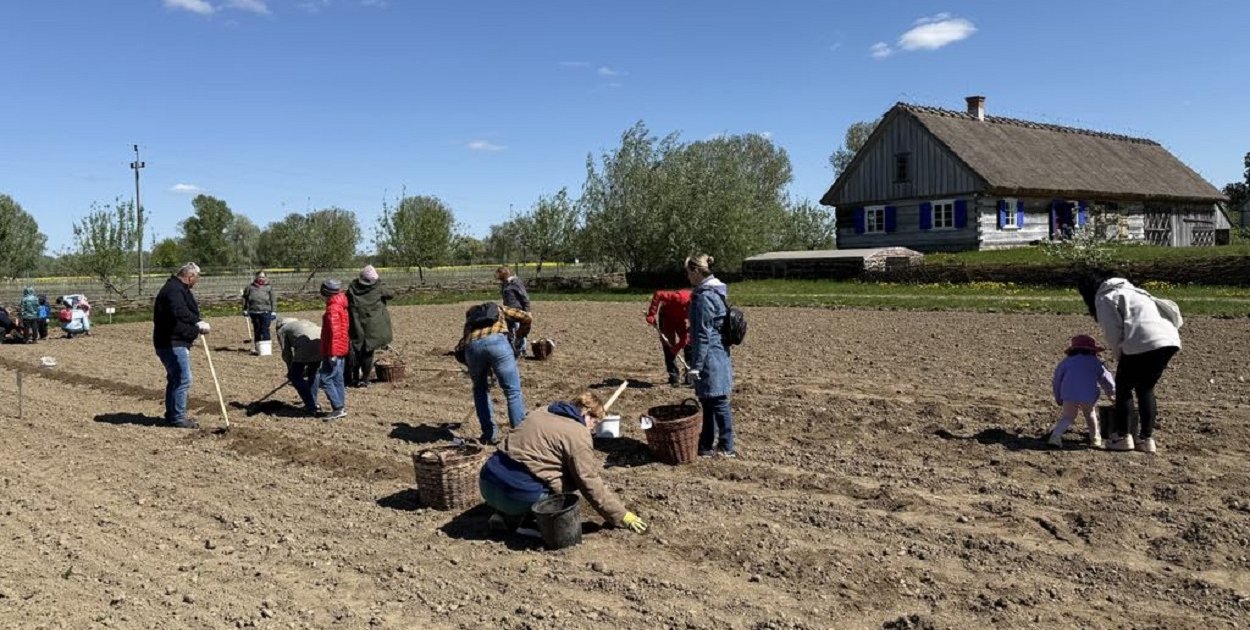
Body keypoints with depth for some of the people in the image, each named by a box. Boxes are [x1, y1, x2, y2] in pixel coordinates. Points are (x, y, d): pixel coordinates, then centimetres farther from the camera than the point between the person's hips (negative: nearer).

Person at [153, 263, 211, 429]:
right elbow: (180, 313, -37)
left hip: (174, 342, 11)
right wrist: (198, 323, -46)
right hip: (172, 343, -11)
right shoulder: (174, 290, -18)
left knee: (175, 378, 19)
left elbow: (185, 311, 30)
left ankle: (172, 414, 28)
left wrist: (197, 327, 22)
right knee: (183, 379, -9)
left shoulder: (178, 289, 17)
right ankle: (178, 417, -3)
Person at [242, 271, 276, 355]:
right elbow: (245, 297, 17)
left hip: (266, 312, -2)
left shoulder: (269, 288, 4)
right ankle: (257, 348, 21)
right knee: (256, 330, 11)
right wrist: (245, 309, 16)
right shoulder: (251, 287, 7)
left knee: (265, 330, -6)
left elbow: (273, 300, 5)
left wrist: (273, 311, 0)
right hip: (254, 312, 2)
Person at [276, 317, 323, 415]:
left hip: (308, 344, -6)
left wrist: (291, 370, 28)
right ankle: (313, 403, 28)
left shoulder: (282, 330, 23)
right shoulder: (303, 322, 40)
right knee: (313, 372, 28)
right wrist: (306, 369, 44)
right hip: (325, 343, 6)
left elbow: (286, 352, 16)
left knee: (294, 376, 10)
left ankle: (312, 407, 5)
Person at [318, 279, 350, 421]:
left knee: (325, 378, -7)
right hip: (342, 349, 10)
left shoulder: (333, 308, -17)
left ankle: (338, 408, -8)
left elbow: (334, 332, -23)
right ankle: (341, 408, 16)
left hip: (334, 351, -10)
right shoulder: (341, 306, 13)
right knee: (337, 379, 13)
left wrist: (332, 353, -23)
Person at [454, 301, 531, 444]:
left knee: (480, 389, 25)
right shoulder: (499, 309, 35)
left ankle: (489, 435, 23)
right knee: (513, 391, 5)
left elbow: (460, 351, 31)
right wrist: (520, 334, 41)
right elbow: (526, 318, 22)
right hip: (497, 340, -3)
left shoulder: (471, 318, 40)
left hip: (472, 346, 3)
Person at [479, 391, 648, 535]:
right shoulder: (578, 435, -6)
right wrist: (622, 516, 2)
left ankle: (506, 514, 12)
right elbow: (591, 484, -6)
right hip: (518, 494, -7)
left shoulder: (541, 413, 18)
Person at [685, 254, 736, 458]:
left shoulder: (704, 297, -19)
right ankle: (705, 445, 25)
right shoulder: (716, 292, 12)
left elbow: (703, 335, -20)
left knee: (718, 404, 0)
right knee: (708, 404, 16)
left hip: (710, 358, -10)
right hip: (719, 356, 10)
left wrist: (696, 365, -17)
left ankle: (727, 447, 10)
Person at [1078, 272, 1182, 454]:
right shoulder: (1128, 290, 30)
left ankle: (1122, 437, 11)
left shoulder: (1104, 298, 5)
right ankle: (1146, 438, 19)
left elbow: (1113, 333, -5)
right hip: (1170, 341, 8)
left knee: (1123, 388, 9)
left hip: (1144, 343, -8)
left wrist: (1118, 356, 10)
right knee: (1146, 389, 20)